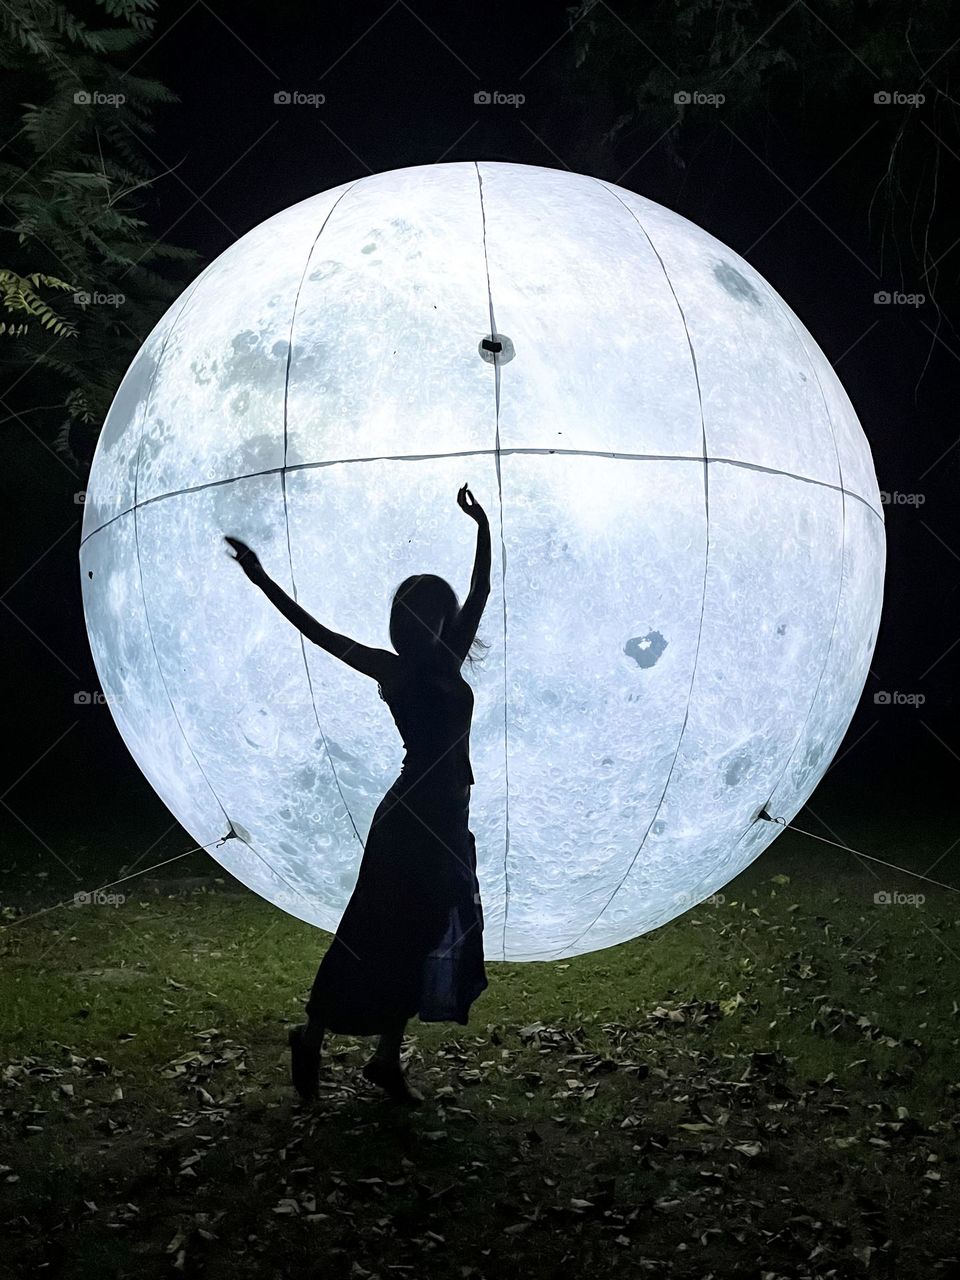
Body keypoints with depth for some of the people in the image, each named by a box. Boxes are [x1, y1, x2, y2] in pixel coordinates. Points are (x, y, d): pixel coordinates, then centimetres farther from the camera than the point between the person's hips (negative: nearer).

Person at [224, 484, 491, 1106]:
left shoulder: (448, 666, 10)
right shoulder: (395, 669, -5)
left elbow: (481, 591, 13)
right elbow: (321, 633, -10)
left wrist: (485, 527, 10)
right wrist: (264, 581, -15)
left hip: (448, 821, 7)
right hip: (411, 820, -7)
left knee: (422, 943, 10)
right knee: (378, 937, -1)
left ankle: (389, 1059, 19)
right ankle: (312, 1038, 15)